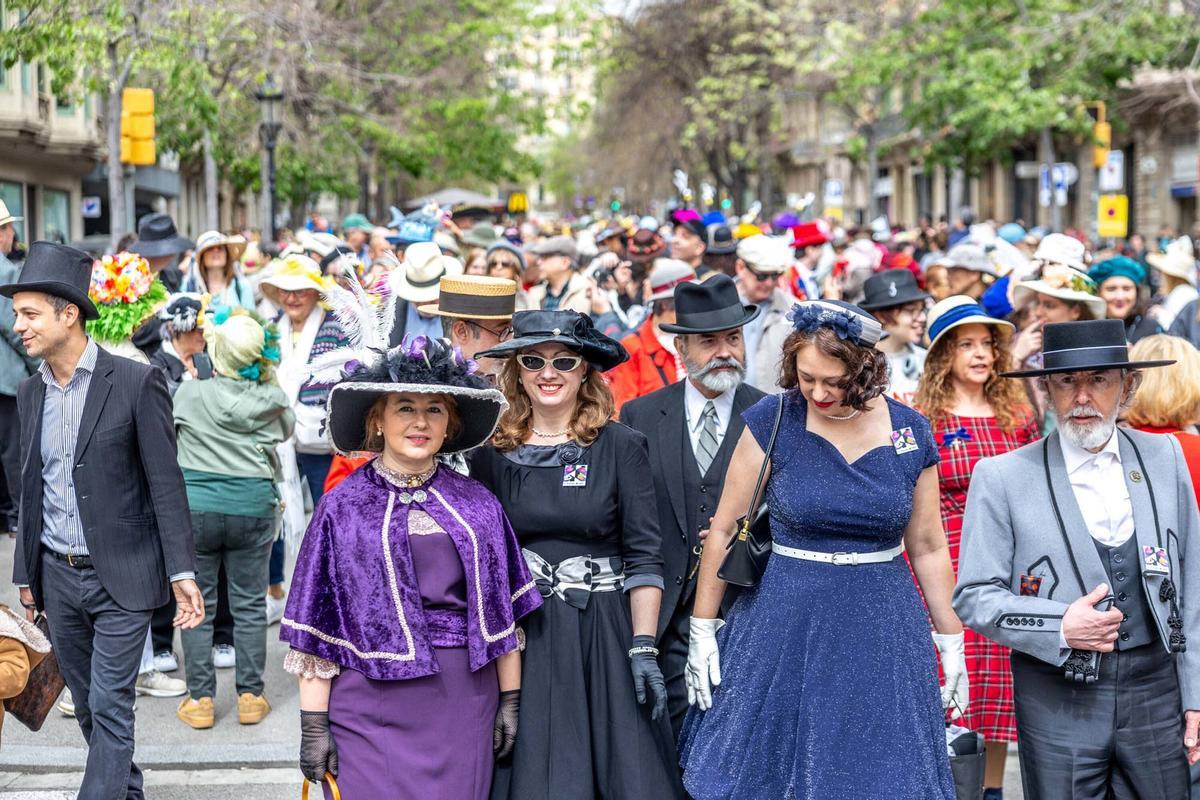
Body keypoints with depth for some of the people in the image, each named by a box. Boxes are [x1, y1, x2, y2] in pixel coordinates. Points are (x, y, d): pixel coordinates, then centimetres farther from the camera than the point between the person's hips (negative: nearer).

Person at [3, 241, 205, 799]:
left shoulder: (136, 383, -11)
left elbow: (165, 482, -11)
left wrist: (182, 572, -14)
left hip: (120, 575, -6)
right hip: (58, 575, 6)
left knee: (110, 709, -4)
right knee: (88, 706, 14)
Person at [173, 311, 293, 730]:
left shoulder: (192, 392, -8)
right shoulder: (272, 399, -3)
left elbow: (166, 431, 9)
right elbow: (287, 431, 17)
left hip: (195, 506, -1)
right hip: (252, 505, 1)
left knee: (197, 606, 8)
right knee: (250, 604, 10)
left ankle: (200, 699, 11)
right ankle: (250, 697, 15)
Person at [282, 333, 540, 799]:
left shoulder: (477, 507, 7)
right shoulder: (342, 509, 0)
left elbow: (503, 614, 11)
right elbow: (314, 629, -1)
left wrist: (510, 702, 8)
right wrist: (313, 724, -4)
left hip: (463, 706, 2)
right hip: (373, 704, -2)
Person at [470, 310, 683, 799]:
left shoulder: (620, 447, -2)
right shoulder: (492, 454, 4)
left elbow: (643, 556, -4)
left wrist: (643, 649, -10)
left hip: (604, 634, -1)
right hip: (519, 638, 2)